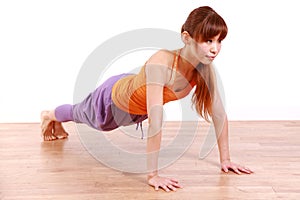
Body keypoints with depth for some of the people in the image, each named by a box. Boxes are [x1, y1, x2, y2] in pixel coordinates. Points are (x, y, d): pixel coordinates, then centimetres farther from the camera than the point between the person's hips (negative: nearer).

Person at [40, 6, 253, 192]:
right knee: (81, 113, 28)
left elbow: (219, 114, -18)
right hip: (114, 98, -6)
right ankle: (50, 116, 64)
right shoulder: (161, 62, -47)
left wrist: (225, 159, -16)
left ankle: (58, 121, 69)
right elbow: (155, 122, -49)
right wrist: (153, 175, -47)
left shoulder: (205, 68, -27)